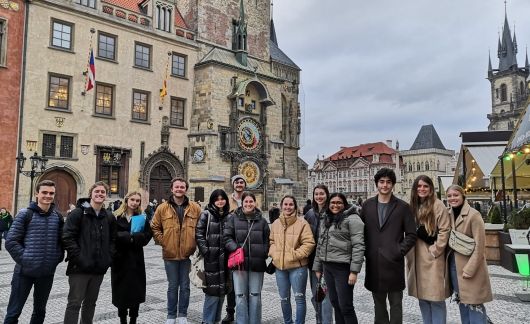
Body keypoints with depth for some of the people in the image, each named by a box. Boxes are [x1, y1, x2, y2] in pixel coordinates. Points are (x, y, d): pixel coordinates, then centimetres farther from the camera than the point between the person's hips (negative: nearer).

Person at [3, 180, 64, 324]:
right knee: (13, 312, 6)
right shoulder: (25, 214, -6)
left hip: (47, 273, 4)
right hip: (25, 271, -3)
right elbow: (10, 241, -8)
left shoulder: (57, 217, 5)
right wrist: (24, 258, -14)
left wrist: (57, 258, -1)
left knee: (40, 310, 17)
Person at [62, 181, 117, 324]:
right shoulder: (78, 213, -7)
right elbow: (67, 237, -13)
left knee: (91, 303, 17)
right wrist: (78, 257, -18)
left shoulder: (109, 217, 9)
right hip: (80, 267, -5)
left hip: (99, 268, 5)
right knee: (74, 303, 0)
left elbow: (112, 240, 14)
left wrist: (108, 258, 1)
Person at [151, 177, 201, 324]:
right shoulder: (162, 208, -1)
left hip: (188, 254, 0)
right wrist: (163, 241, -2)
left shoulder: (195, 208, 0)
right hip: (170, 254, 0)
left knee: (185, 286, 10)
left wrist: (195, 244, 0)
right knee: (172, 286, 11)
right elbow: (154, 227, 6)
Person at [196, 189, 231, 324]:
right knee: (213, 290, -6)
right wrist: (205, 251, -14)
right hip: (211, 258, -5)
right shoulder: (206, 214, -2)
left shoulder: (228, 216, 10)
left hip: (224, 258, 5)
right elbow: (199, 234, -7)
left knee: (222, 290, 11)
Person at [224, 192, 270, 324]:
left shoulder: (262, 221, 8)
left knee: (255, 296, 9)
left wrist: (264, 254, -1)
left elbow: (267, 241, 11)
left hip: (257, 263, 1)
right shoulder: (233, 218, 4)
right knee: (240, 296, 4)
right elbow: (227, 237, 1)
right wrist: (235, 249, -14)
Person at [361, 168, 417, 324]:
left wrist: (400, 251, -10)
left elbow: (411, 234, 0)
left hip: (394, 263, -2)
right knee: (379, 303, 16)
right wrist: (366, 251, 0)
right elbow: (361, 230, 9)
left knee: (395, 303, 6)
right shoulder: (367, 205, 6)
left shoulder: (402, 206, -1)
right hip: (373, 263, 3)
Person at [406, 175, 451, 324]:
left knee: (436, 298, -1)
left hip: (432, 258, -5)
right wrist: (410, 252, 7)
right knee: (422, 296, 13)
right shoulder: (413, 206, 10)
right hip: (416, 258, 6)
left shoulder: (438, 205, -7)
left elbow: (444, 231, -10)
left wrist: (434, 250, -12)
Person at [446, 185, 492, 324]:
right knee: (462, 301, 15)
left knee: (474, 303, -2)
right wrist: (448, 262, 4)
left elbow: (480, 245, -15)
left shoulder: (473, 215, -13)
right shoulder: (449, 215, 5)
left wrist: (469, 269, -18)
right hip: (454, 265, 6)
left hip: (470, 266, -6)